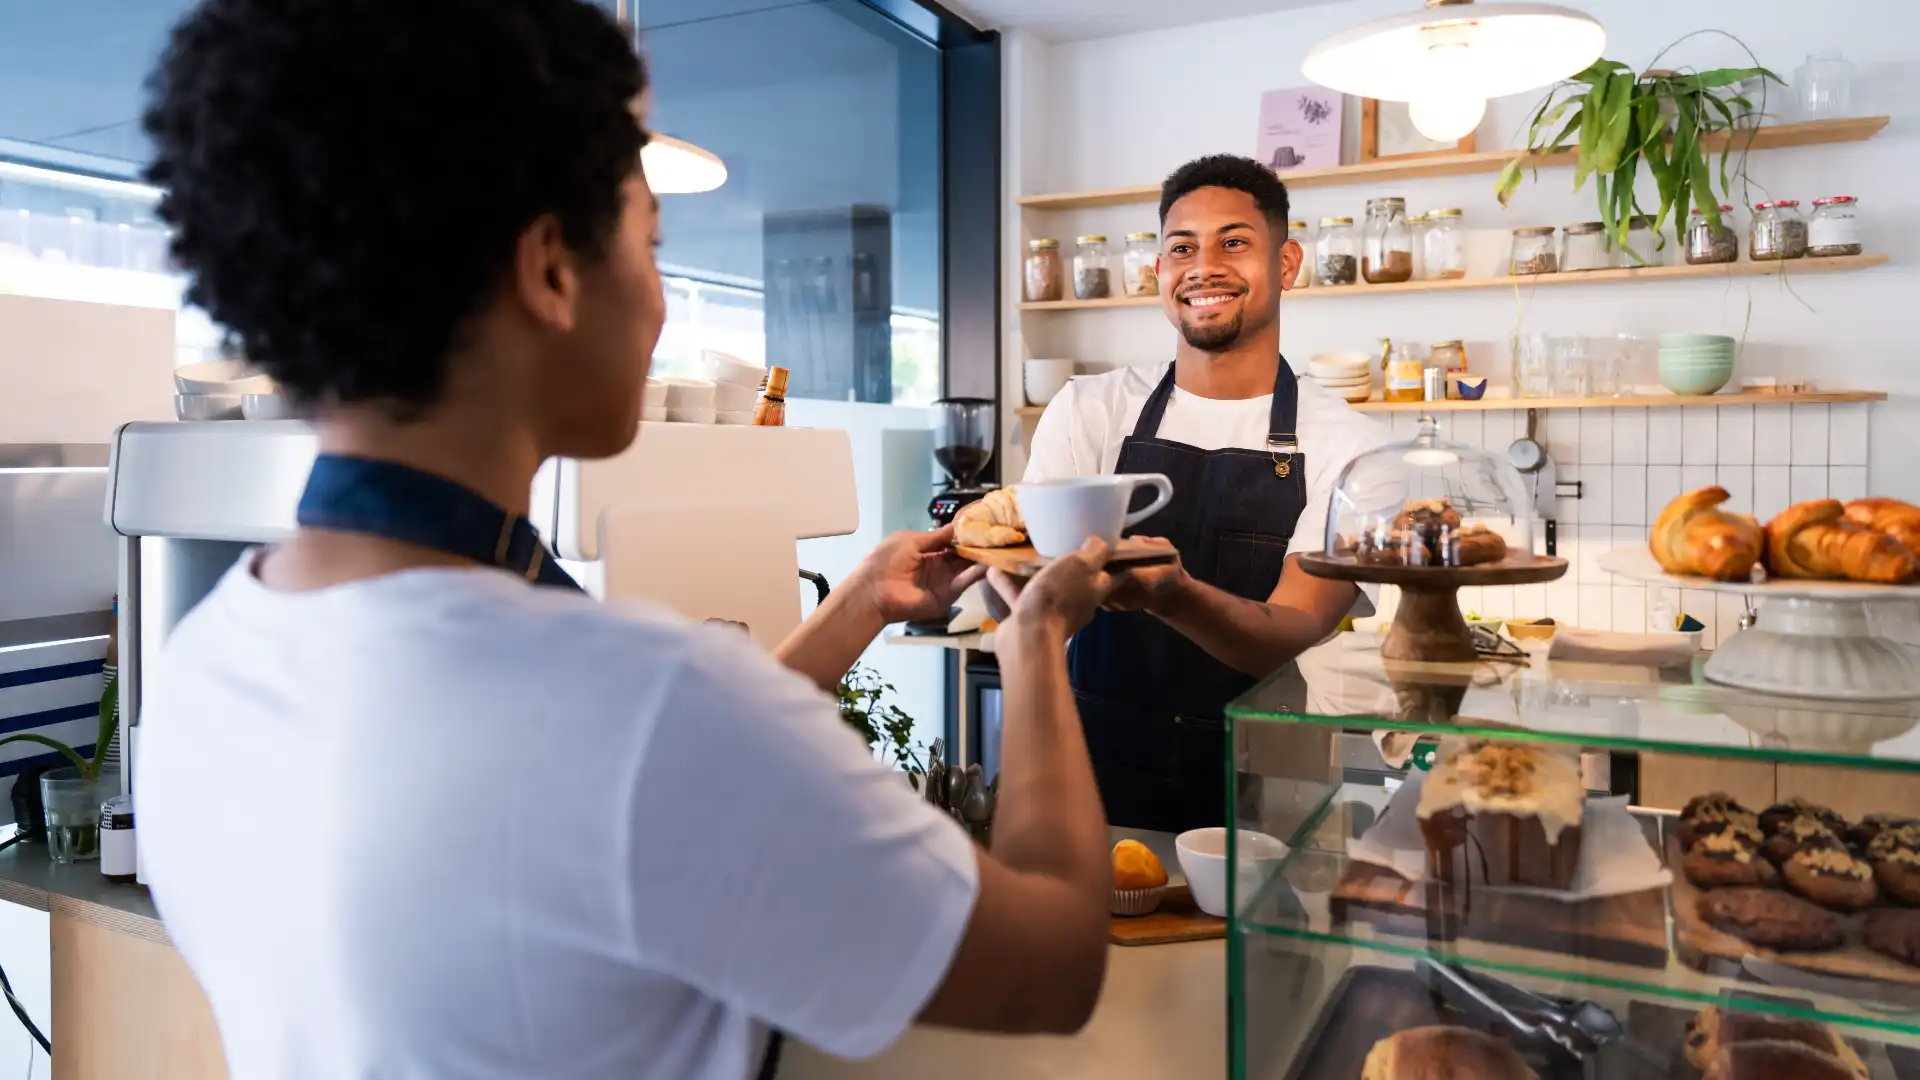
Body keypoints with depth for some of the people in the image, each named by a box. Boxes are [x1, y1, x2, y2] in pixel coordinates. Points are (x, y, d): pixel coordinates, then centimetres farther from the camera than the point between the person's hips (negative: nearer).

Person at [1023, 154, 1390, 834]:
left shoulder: (1346, 444, -1)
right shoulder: (1088, 411, 3)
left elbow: (1295, 634, -13)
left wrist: (1175, 596, -32)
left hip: (1257, 788, 0)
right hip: (1101, 770, 1)